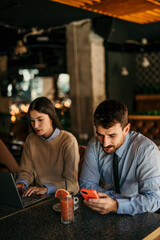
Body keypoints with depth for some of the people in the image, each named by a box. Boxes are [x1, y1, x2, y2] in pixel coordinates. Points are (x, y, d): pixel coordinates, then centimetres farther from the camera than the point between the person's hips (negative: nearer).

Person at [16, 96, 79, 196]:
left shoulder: (68, 140, -10)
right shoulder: (31, 139, 6)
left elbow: (71, 182, -13)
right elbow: (26, 170, 8)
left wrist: (46, 188, -26)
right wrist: (22, 183, -14)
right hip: (38, 195, 4)